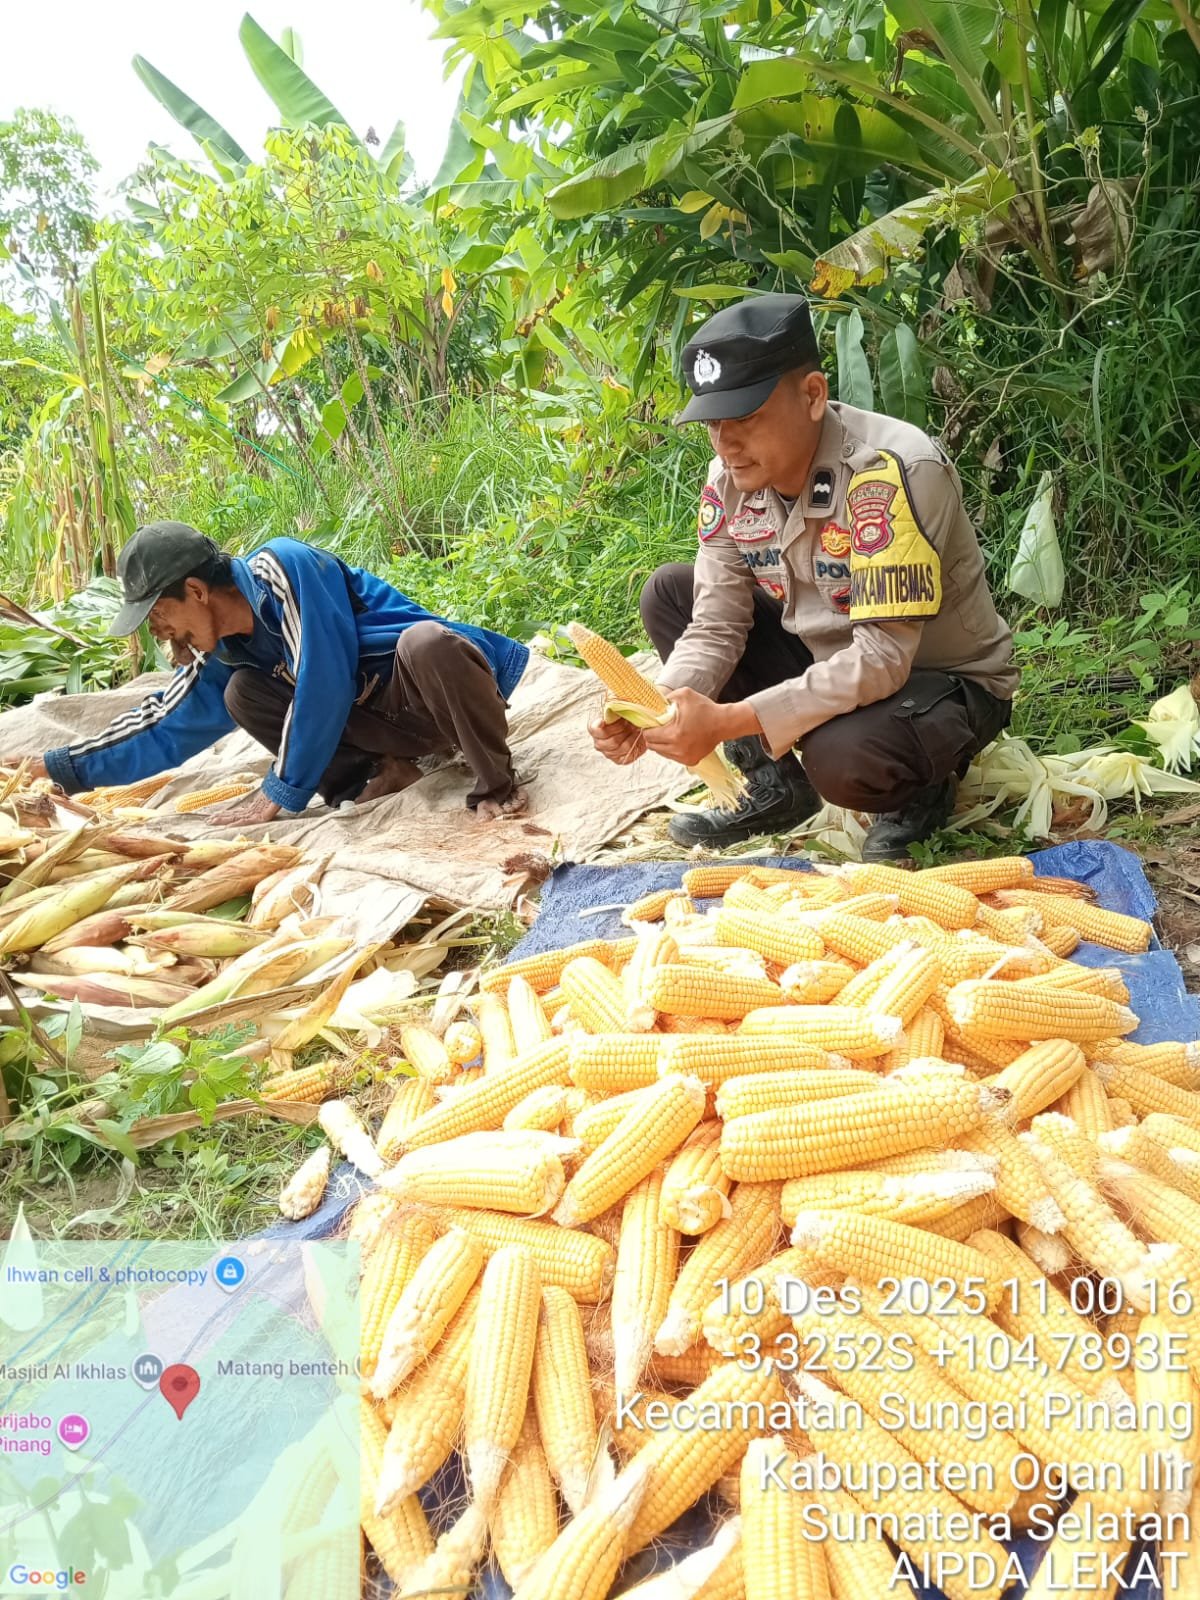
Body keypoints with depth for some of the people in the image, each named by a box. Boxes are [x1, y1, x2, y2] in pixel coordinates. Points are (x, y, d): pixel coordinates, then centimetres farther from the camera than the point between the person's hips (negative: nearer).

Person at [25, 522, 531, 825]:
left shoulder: (281, 566, -21)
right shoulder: (222, 651, 3)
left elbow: (323, 687, -24)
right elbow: (163, 723, 14)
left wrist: (280, 793, -15)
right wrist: (60, 768, 12)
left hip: (444, 677, -7)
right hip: (384, 718, 7)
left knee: (423, 640, -41)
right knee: (241, 693, -5)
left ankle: (497, 787, -22)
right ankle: (384, 772, -1)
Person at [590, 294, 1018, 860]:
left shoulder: (890, 472, -31)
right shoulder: (730, 480, -10)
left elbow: (883, 658, -34)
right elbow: (715, 629, -8)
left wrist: (728, 721, -39)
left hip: (945, 680, -7)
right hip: (827, 660, 7)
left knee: (840, 755, -38)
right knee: (668, 593, -4)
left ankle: (920, 791, 1)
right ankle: (775, 786, 5)